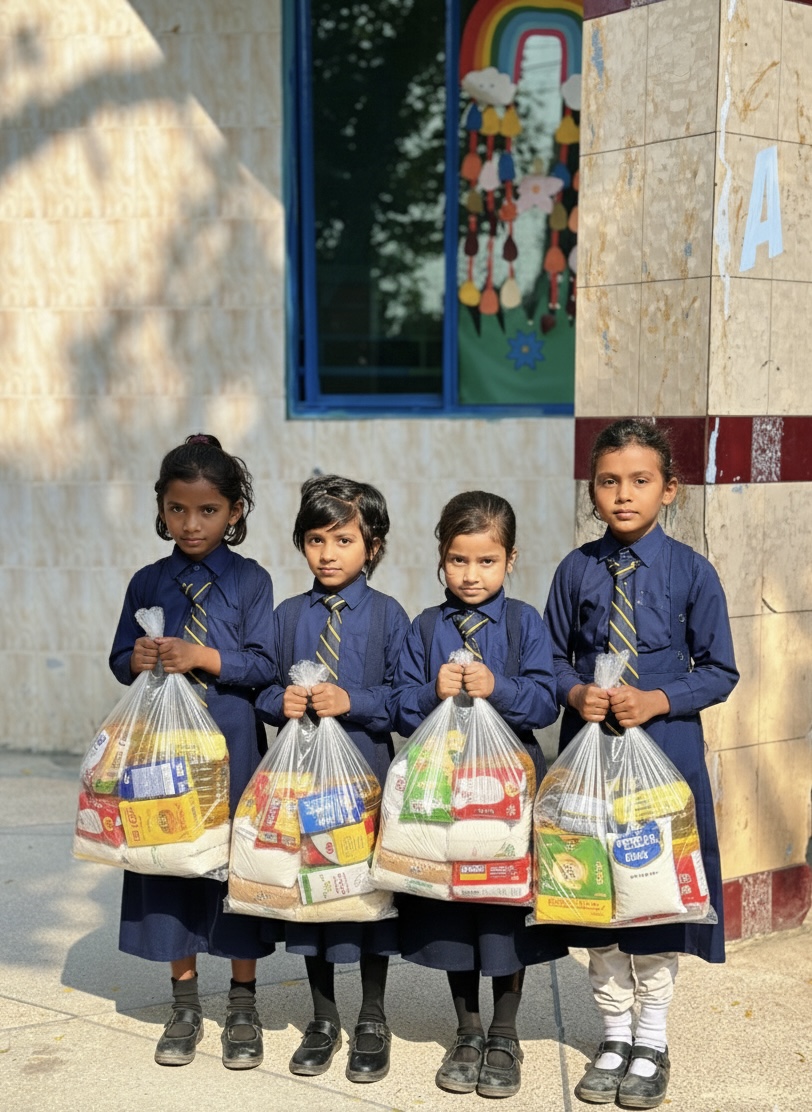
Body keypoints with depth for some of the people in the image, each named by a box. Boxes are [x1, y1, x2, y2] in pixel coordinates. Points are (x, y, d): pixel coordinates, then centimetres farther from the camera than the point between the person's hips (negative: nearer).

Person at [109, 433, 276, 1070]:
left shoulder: (250, 581, -1)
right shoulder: (148, 583, 7)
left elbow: (264, 664, -7)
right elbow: (120, 659, 10)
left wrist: (205, 657, -19)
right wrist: (139, 660, -12)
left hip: (234, 747, -2)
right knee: (171, 861, 8)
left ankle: (243, 1008, 19)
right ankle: (185, 1004, 24)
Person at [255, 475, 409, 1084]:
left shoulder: (387, 615, -3)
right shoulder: (289, 615, 5)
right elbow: (264, 688, 9)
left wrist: (351, 702, -19)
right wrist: (282, 701, -12)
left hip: (368, 770, -3)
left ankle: (373, 1021, 22)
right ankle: (323, 1018, 27)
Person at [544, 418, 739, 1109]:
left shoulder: (692, 572, -6)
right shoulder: (577, 570, 0)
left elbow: (719, 670, -3)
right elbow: (554, 656, 8)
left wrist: (658, 701, -17)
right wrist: (575, 692, -12)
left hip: (665, 749, -2)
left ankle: (652, 1044, 25)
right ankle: (614, 1037, 29)